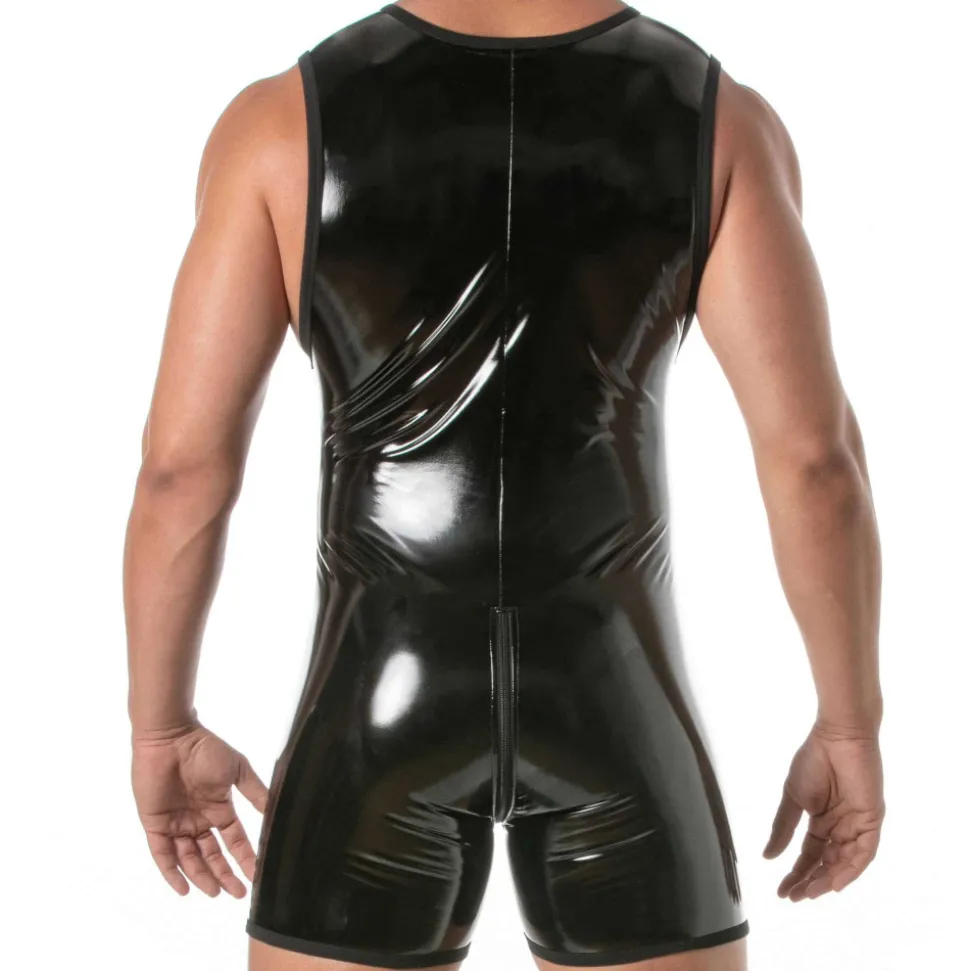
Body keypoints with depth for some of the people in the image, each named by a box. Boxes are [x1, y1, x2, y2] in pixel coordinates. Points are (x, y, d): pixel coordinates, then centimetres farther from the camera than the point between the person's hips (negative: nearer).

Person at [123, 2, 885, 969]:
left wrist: (160, 731, 9)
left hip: (384, 714, 0)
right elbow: (815, 453, -10)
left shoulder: (281, 120, -7)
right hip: (612, 713, 1)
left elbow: (181, 465, -6)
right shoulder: (721, 117, -5)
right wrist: (851, 729, 4)